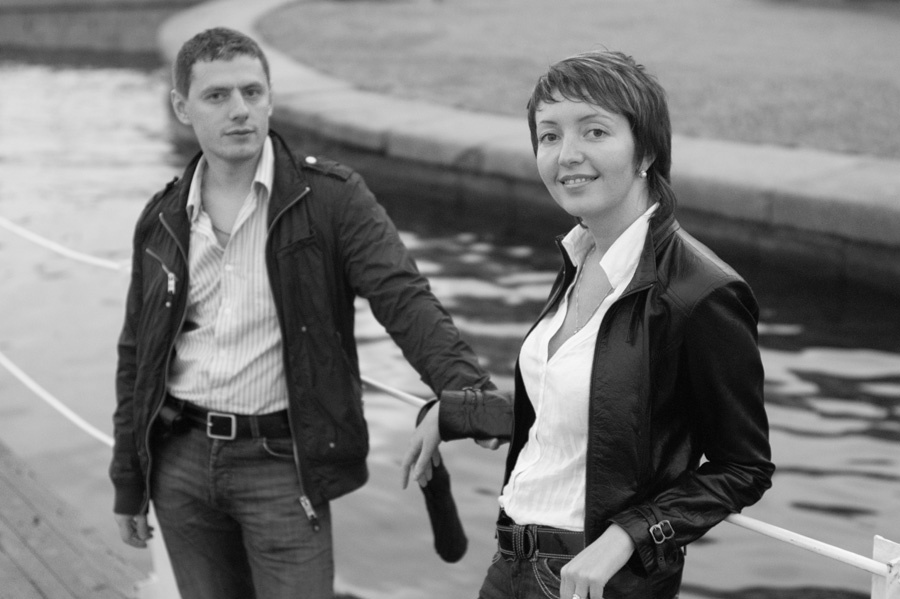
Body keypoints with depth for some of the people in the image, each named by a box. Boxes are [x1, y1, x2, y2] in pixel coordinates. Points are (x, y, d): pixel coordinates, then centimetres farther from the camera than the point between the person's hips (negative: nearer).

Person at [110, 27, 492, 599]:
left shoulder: (331, 198, -7)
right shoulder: (162, 221, 6)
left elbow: (405, 298, -17)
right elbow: (137, 356, 12)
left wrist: (473, 397, -33)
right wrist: (128, 484, 13)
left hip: (283, 462, -4)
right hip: (181, 460, 4)